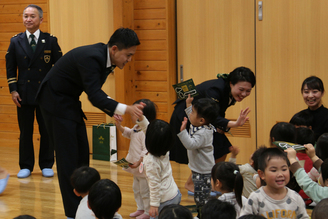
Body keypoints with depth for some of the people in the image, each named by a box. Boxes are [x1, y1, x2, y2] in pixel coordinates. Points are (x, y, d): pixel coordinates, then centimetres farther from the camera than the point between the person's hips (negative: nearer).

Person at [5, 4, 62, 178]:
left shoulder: (51, 41, 2)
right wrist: (13, 90, -1)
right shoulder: (15, 41, 6)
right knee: (25, 132, 5)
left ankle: (46, 166, 15)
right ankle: (26, 166, 14)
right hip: (24, 94, 1)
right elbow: (10, 68, 8)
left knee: (47, 131, 4)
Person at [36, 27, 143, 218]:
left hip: (70, 102, 10)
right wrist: (125, 109, -45)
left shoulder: (105, 57, 0)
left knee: (82, 153, 10)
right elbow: (94, 96, -35)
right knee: (68, 156, -8)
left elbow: (96, 91, 10)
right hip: (56, 101, -10)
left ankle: (83, 203, 18)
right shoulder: (90, 57, -29)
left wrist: (113, 111, -4)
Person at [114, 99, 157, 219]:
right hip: (136, 168, 11)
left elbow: (146, 150, -29)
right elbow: (126, 132, 24)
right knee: (137, 189, 23)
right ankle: (140, 209, 37)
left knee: (145, 191, 2)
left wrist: (139, 162, -32)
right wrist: (118, 124, 9)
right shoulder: (136, 128, 6)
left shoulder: (146, 131, -26)